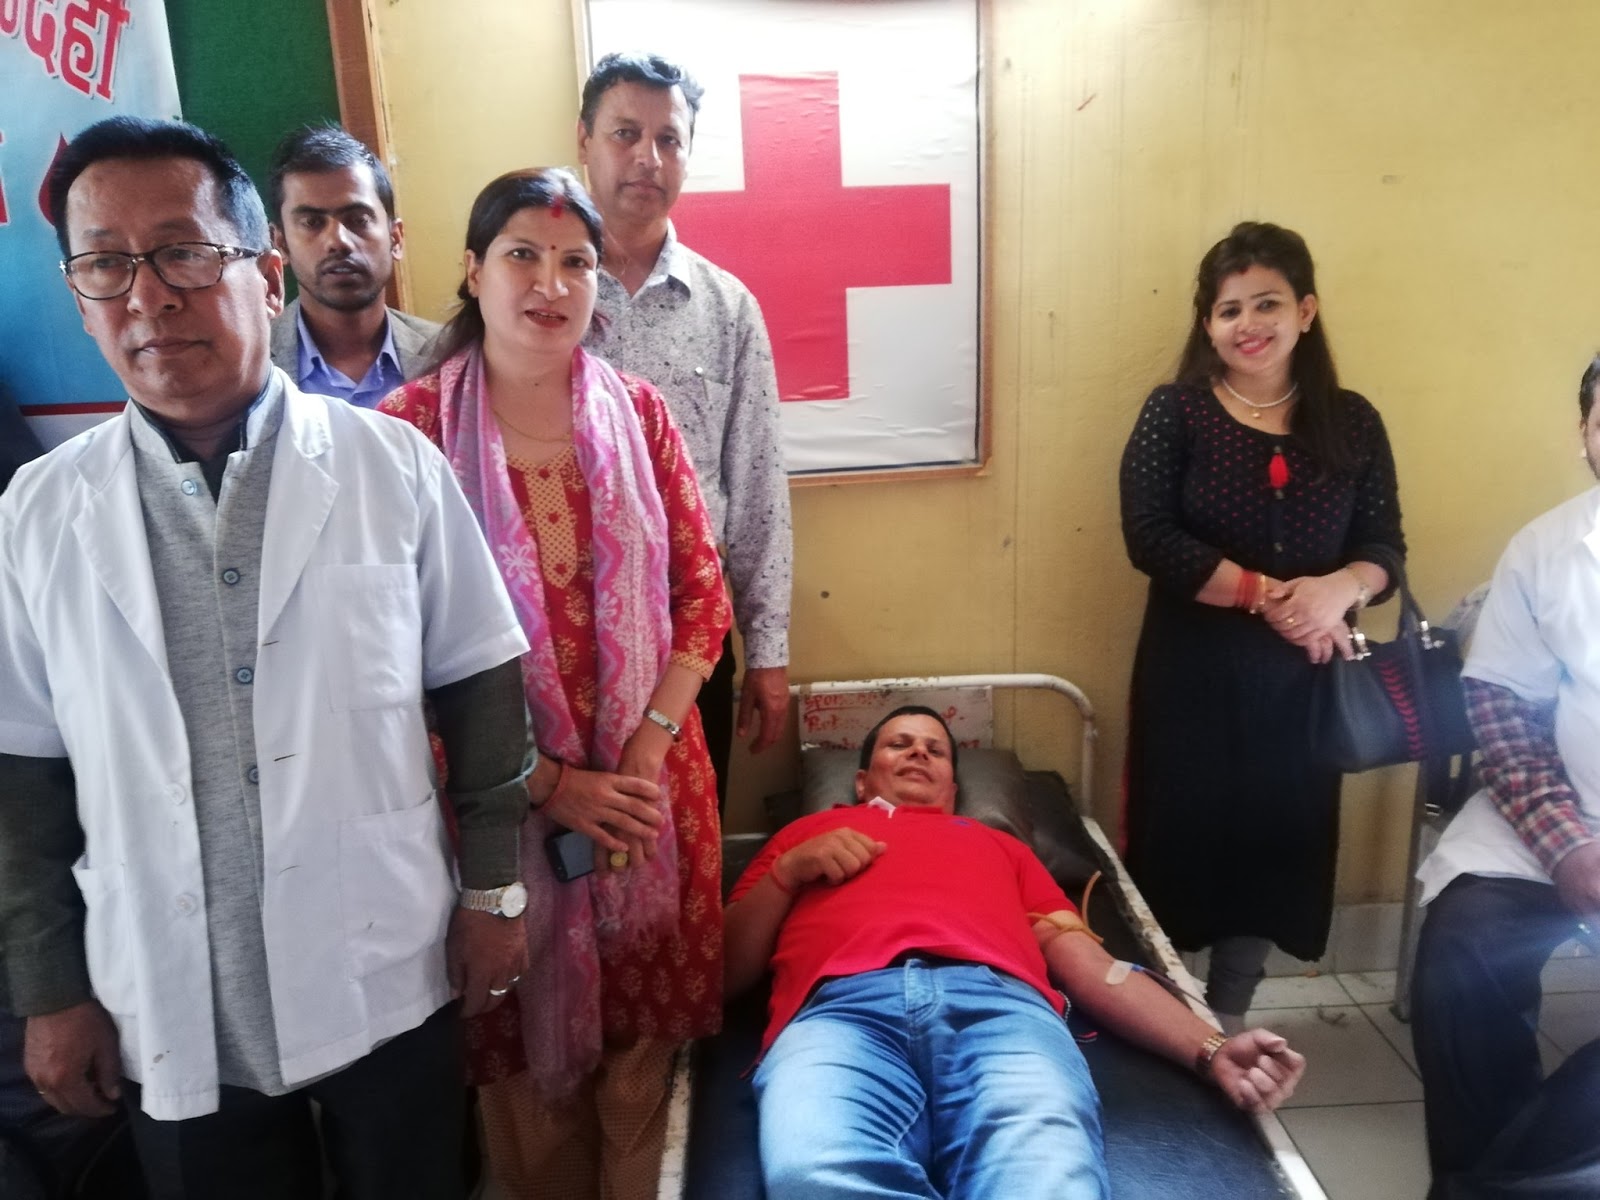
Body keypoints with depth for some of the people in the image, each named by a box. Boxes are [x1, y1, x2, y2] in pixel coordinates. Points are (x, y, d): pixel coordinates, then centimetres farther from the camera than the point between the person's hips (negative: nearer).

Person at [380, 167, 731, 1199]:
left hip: (647, 779, 3)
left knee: (644, 1024, 16)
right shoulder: (410, 428, -9)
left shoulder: (638, 414, 2)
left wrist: (643, 756, -9)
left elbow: (702, 595, 1)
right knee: (526, 1036, 15)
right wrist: (548, 783, -11)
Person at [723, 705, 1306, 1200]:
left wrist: (1210, 1050, 8)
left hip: (1000, 1004, 0)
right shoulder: (807, 832, 36)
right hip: (841, 1007, 1)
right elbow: (720, 971, 25)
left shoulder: (998, 843, 39)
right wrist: (789, 872, 10)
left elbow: (1087, 962, 24)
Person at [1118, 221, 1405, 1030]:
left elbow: (1386, 548, 2)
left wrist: (1338, 589, -20)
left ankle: (1227, 1018, 34)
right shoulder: (1175, 411, -5)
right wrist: (1268, 595, -20)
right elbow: (1150, 539, -15)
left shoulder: (1352, 423, 4)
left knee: (1274, 845, 12)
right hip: (1193, 675, -3)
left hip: (1299, 680, 3)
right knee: (1180, 844, 5)